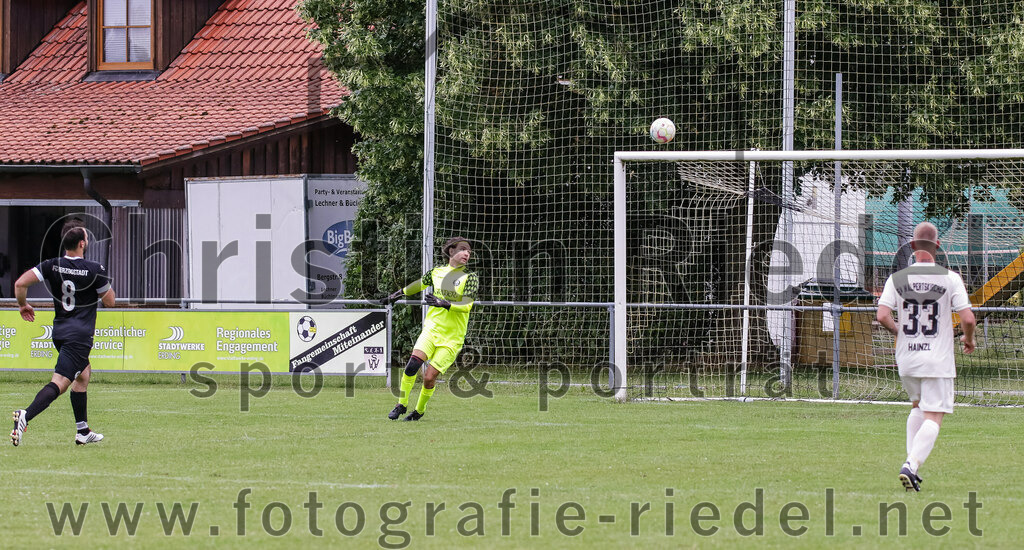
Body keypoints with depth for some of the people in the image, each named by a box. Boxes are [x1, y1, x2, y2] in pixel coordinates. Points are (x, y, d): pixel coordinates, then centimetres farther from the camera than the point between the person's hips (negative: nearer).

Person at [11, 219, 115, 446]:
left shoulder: (53, 266, 0)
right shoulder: (95, 270, -11)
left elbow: (20, 284, -7)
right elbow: (109, 302, 0)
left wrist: (23, 305, 10)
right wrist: (106, 283, 18)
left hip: (59, 332, 7)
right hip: (80, 335, -7)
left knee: (83, 373, 26)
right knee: (59, 383, -12)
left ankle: (82, 431, 27)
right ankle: (26, 415, -35)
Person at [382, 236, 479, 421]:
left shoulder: (470, 278, -4)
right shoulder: (437, 272, 8)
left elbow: (467, 305, -15)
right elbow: (421, 283, 29)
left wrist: (444, 304, -29)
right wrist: (399, 294, 34)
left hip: (452, 337, -3)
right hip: (431, 328, 3)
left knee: (429, 377, -8)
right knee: (413, 363, -18)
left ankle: (420, 410, 16)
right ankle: (402, 405, -3)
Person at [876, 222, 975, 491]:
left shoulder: (896, 279, -2)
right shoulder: (950, 278, -7)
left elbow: (882, 316, -10)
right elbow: (968, 318, -12)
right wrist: (969, 338, 9)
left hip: (906, 358, 3)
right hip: (938, 359, -3)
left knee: (918, 406, 26)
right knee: (933, 418, -1)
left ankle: (911, 462, 14)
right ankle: (912, 465, -22)